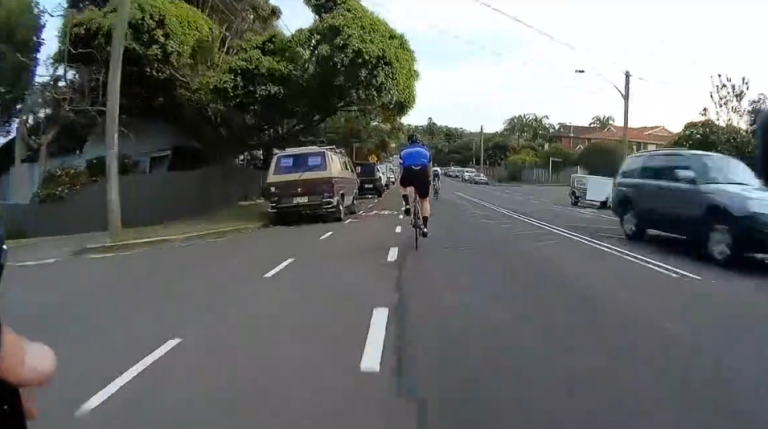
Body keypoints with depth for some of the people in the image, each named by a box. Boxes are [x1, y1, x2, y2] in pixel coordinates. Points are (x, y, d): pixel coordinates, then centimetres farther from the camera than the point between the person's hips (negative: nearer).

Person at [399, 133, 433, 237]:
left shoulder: (404, 151, 27)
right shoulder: (426, 150, 28)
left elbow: (401, 170, 32)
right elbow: (429, 170, 33)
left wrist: (403, 180, 48)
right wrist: (427, 180, 51)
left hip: (408, 173, 0)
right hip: (422, 173, 0)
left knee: (403, 186, 36)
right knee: (425, 200, 17)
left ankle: (407, 205, 13)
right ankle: (425, 227, 6)